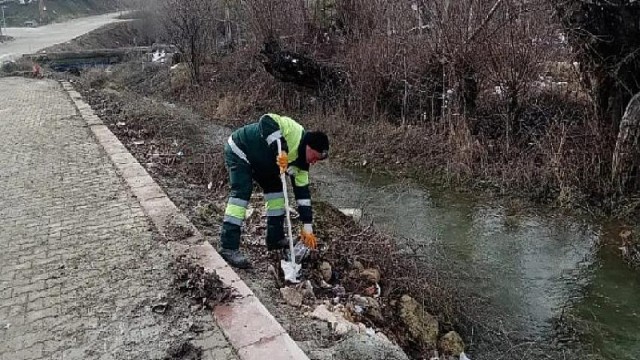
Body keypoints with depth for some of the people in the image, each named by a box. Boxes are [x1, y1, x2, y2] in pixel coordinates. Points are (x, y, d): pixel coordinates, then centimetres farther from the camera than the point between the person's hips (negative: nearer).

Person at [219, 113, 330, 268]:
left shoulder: (300, 163, -3)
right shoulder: (294, 131, -27)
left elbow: (302, 192, -1)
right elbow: (267, 121, -40)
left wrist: (307, 227, -3)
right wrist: (281, 149, -48)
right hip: (239, 150, -9)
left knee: (275, 188, 8)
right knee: (242, 192, -20)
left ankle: (275, 238, 16)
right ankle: (229, 247, -19)